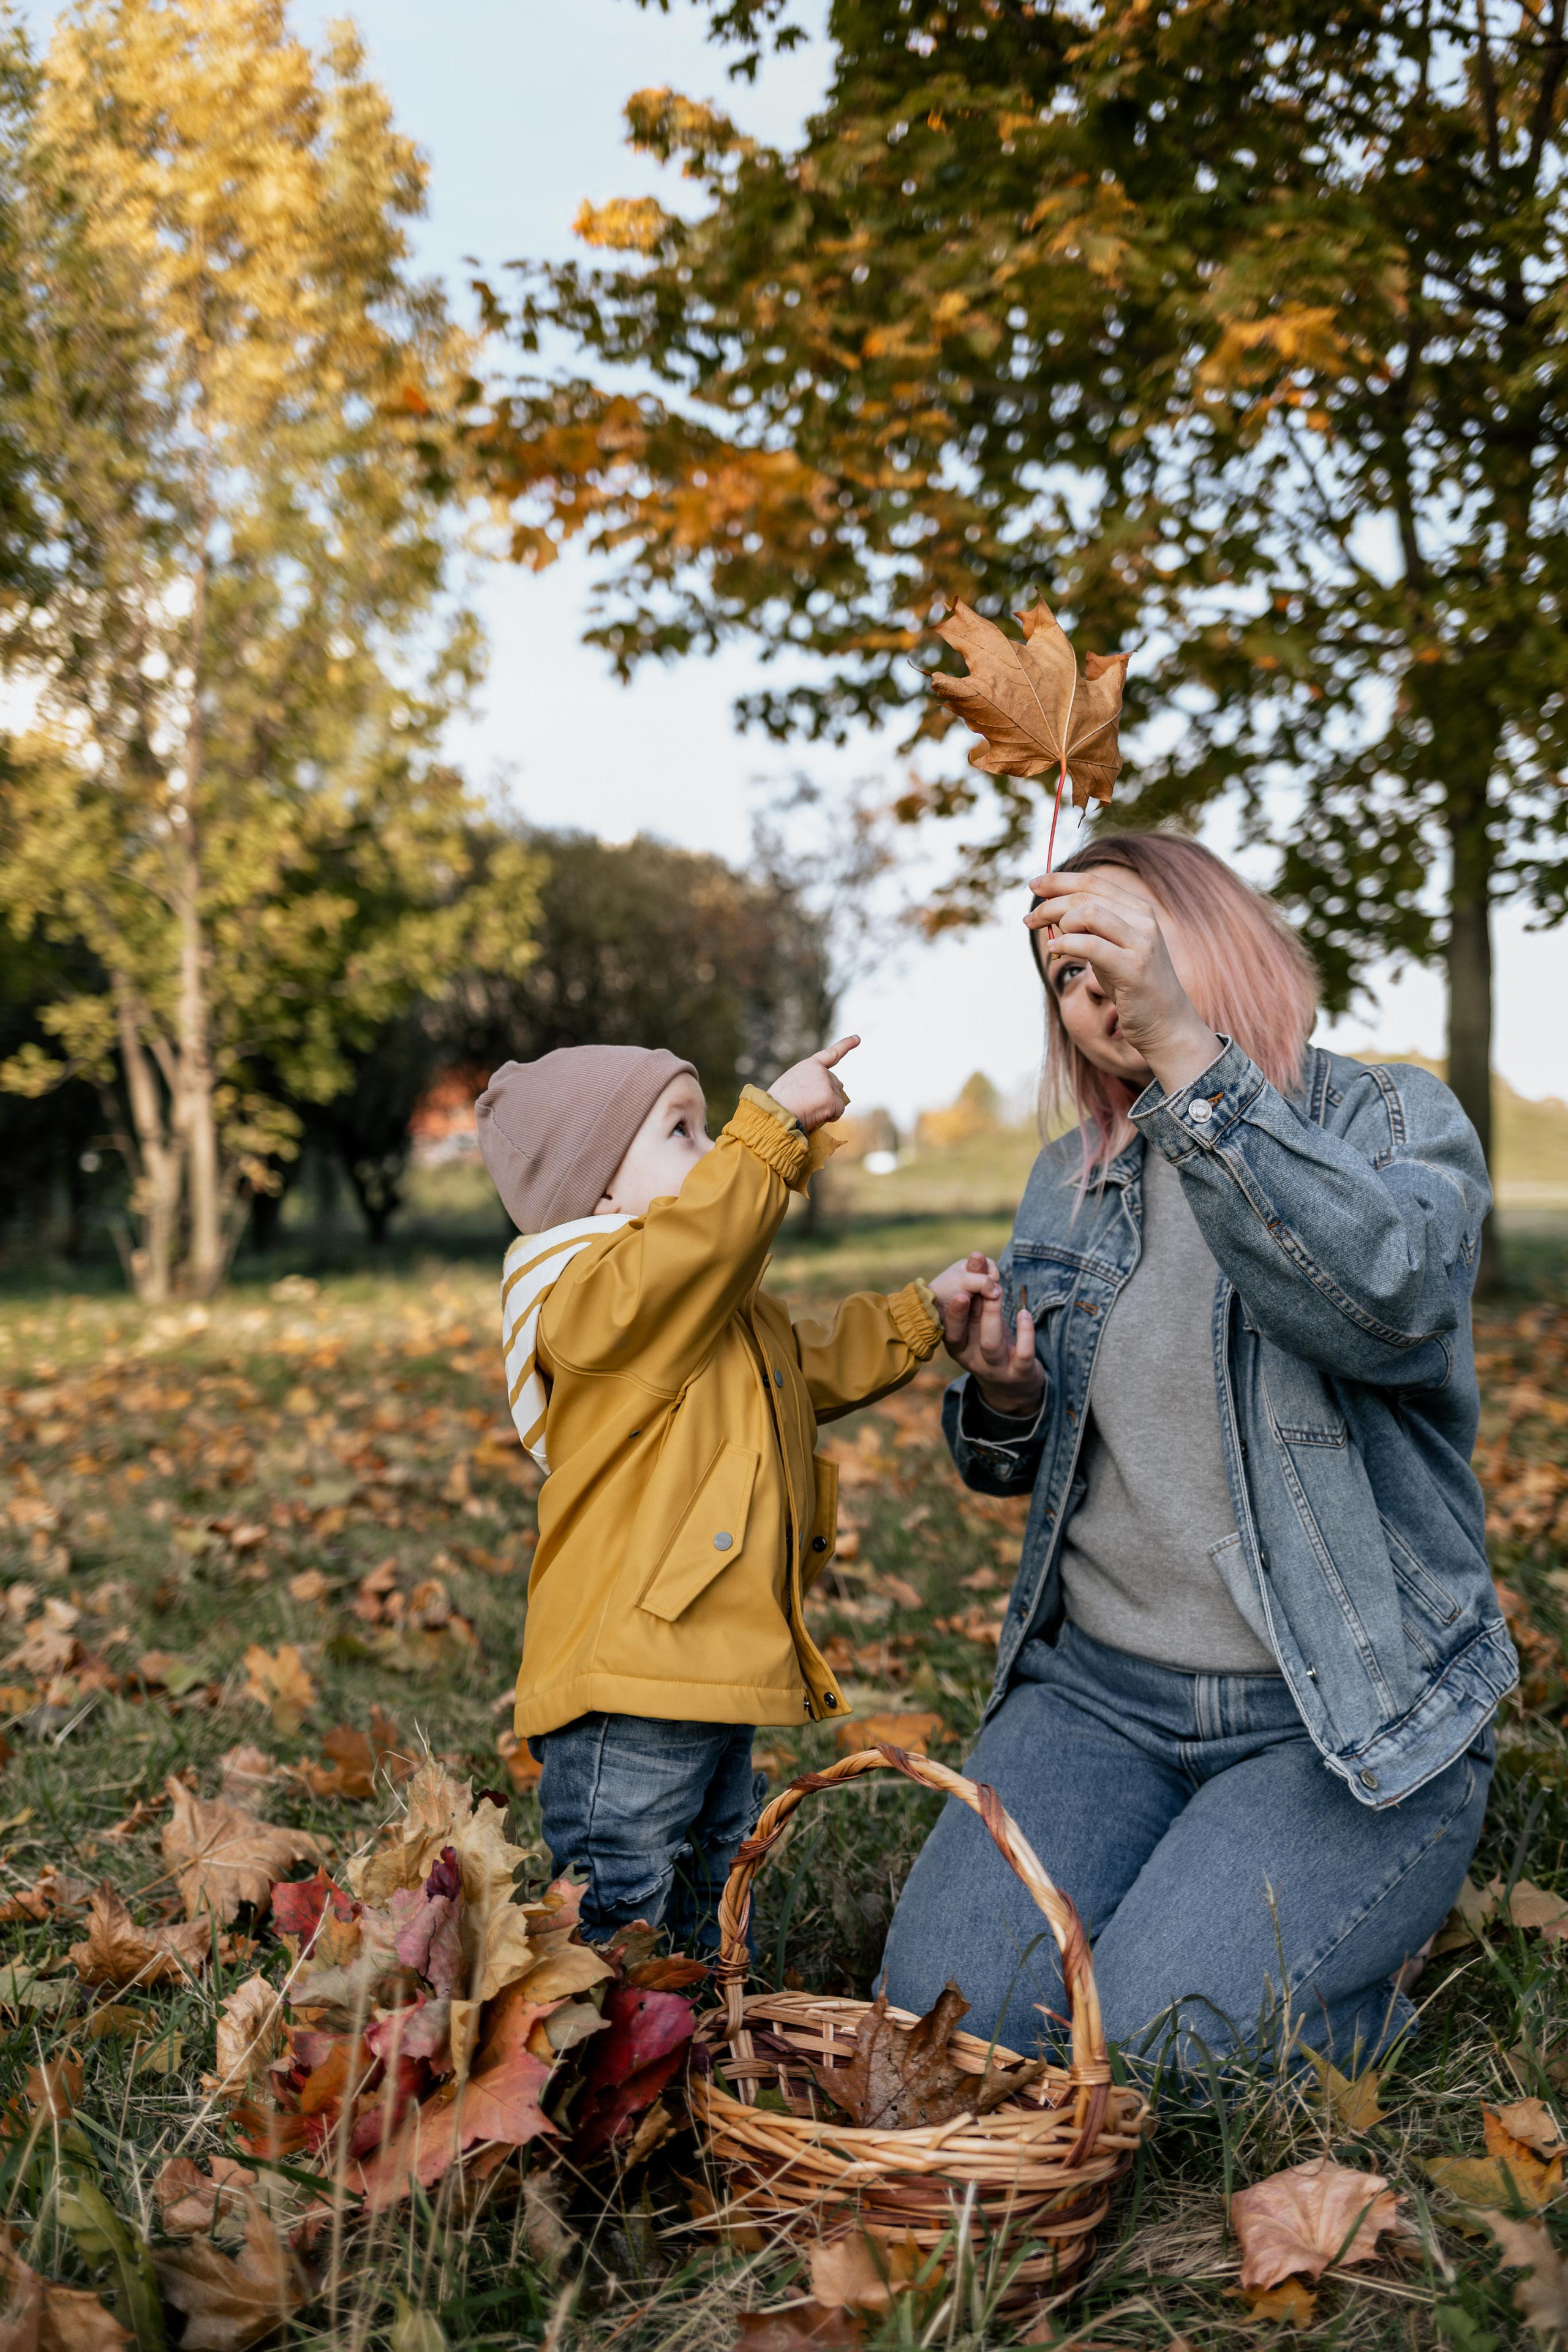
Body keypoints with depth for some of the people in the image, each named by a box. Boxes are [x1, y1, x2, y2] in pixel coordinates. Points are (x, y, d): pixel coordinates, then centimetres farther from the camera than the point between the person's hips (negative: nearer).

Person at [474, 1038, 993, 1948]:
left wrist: (921, 1311, 26)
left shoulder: (735, 1313, 18)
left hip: (722, 1672, 10)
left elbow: (818, 1365, 32)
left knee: (708, 1920, 23)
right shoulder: (591, 1293, -16)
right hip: (628, 1686, -10)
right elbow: (702, 1233, -36)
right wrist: (774, 1122, -31)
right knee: (616, 1919, 1)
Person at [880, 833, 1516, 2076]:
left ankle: (1359, 1985, 11)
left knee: (1158, 2044, -20)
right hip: (1099, 1690, 5)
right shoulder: (1068, 1180, 12)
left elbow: (1388, 1297, -29)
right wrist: (1003, 1398, -5)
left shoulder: (1396, 1119, -4)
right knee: (947, 2007, -14)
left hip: (1354, 1714, -4)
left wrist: (1189, 1053, -37)